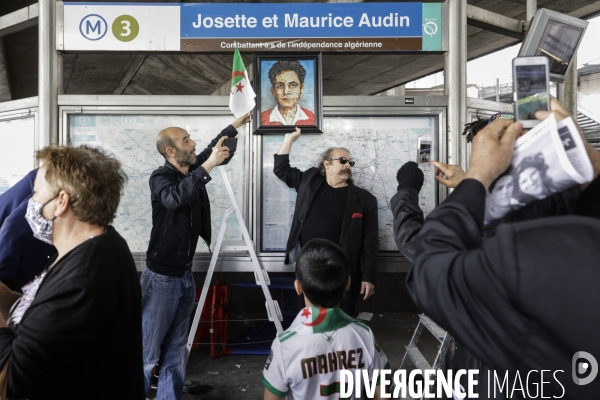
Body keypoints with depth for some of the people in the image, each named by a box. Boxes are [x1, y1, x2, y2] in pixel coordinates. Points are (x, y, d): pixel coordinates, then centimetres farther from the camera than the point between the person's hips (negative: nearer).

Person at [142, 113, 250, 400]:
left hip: (185, 276, 7)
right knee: (148, 351, 1)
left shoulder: (193, 171, 5)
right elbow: (174, 198, -37)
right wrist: (208, 167, -40)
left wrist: (234, 126, 19)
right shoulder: (160, 177, -14)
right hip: (161, 277, -7)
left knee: (176, 349, 14)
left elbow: (215, 149, 23)